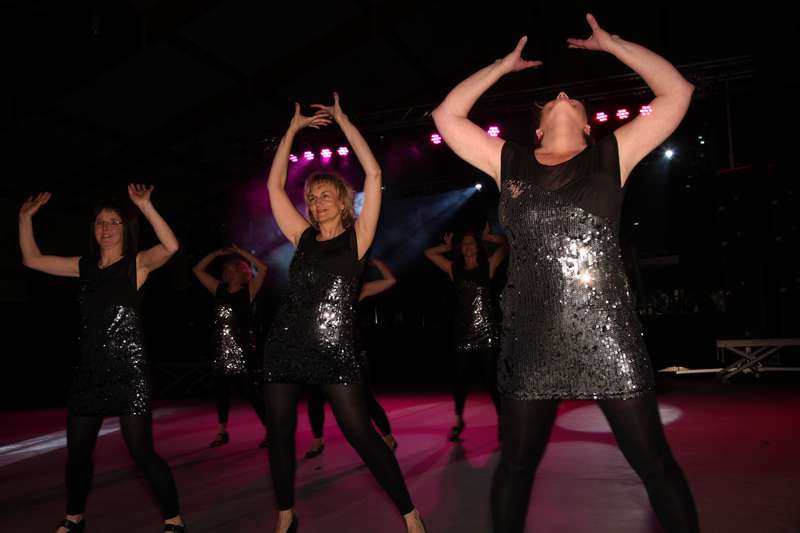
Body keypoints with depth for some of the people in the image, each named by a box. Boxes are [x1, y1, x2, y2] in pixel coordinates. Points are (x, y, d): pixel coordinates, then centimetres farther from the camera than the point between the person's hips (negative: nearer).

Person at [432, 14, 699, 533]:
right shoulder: (510, 163, 12)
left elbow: (677, 92, 5)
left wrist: (610, 43, 12)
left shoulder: (611, 156, 8)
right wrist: (506, 65, 19)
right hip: (531, 339, 2)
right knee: (517, 463, 13)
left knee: (655, 463, 4)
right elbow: (447, 115, 13)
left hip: (607, 335, -1)